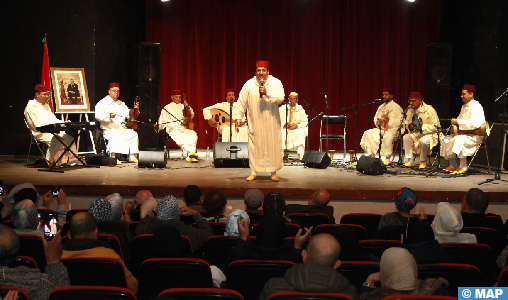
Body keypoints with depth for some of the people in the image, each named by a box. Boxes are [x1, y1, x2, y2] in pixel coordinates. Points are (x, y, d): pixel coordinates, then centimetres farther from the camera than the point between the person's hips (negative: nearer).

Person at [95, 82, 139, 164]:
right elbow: (98, 116, -10)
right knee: (113, 137, -37)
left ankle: (132, 157, -13)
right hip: (109, 129, -5)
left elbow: (128, 115, 21)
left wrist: (135, 109, 2)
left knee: (133, 134, -17)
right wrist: (108, 116, -26)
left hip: (122, 129, 6)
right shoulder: (103, 103, 3)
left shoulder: (121, 104, 23)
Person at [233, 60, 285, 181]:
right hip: (255, 122, 1)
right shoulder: (249, 84, 3)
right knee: (254, 146, 0)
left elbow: (280, 98, -13)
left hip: (271, 122, 0)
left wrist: (267, 93, -24)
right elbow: (241, 102, 5)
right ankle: (253, 172, 10)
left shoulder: (276, 83, 0)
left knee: (273, 146, 0)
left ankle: (273, 172, 10)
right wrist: (238, 117, -1)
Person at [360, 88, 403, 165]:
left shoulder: (396, 107, -1)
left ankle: (384, 158, -30)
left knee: (387, 136, -40)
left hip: (392, 130, -6)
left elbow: (399, 122, -11)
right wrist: (378, 121, -3)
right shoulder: (381, 107, 20)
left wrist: (388, 120, -24)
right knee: (368, 133, -18)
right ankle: (370, 155, -18)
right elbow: (375, 118, 21)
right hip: (380, 129, 6)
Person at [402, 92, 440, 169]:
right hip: (415, 134, 7)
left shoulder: (429, 110, -14)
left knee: (424, 141, -38)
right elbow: (406, 123, 16)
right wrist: (410, 126, -10)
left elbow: (435, 126, -17)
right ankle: (410, 161, -13)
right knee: (406, 137, -19)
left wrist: (422, 128, -26)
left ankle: (423, 162, -13)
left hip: (429, 134, -6)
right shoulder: (410, 111, 7)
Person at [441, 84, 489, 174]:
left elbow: (474, 124, -25)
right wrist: (455, 122, 5)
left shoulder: (476, 107, -13)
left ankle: (463, 167, -27)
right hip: (463, 134, 10)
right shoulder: (464, 107, 17)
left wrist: (458, 122, -20)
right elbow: (460, 119, 30)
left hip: (475, 136, -10)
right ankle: (452, 166, 2)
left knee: (458, 140, -34)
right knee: (445, 140, 0)